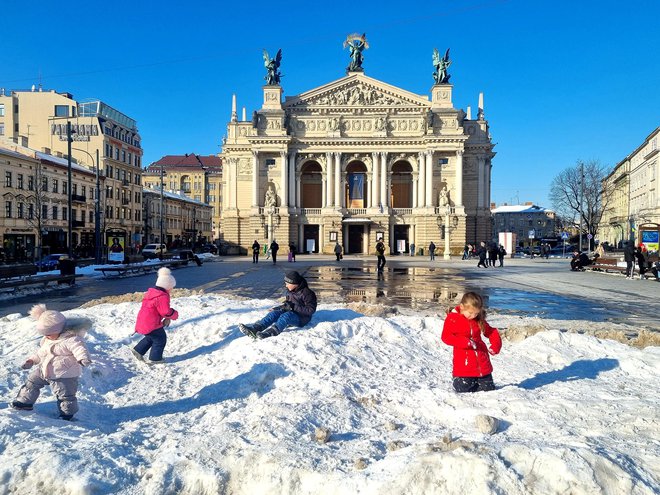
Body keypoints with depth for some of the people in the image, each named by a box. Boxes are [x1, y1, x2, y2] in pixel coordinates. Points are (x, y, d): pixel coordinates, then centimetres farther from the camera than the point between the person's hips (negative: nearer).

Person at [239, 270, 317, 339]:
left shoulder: (307, 293, -15)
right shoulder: (290, 291, 11)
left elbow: (311, 310, -21)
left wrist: (293, 307, -24)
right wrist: (276, 308, 10)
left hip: (302, 318, -7)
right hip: (290, 313, 7)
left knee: (285, 316, -36)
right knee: (274, 313, -18)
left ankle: (269, 332, -59)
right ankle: (254, 328, -40)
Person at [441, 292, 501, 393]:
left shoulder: (479, 320, 5)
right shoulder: (452, 318, -9)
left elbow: (492, 332, 15)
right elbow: (446, 337, -15)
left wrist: (495, 345, -5)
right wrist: (465, 342, -26)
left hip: (482, 364, 4)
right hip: (464, 365, -4)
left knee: (489, 389, 12)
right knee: (462, 389, -3)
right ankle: (458, 378, 26)